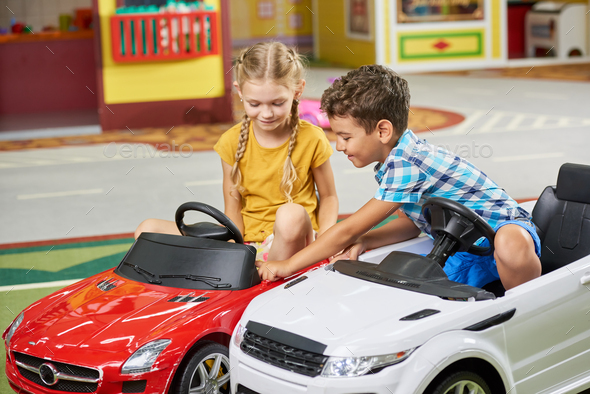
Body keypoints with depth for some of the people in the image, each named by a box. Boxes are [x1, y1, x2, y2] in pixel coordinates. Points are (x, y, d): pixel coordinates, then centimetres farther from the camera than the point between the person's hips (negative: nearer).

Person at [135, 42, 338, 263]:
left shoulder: (311, 139, -4)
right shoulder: (232, 142, 1)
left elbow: (328, 197, 7)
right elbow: (232, 208, 4)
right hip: (245, 241, 3)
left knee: (291, 214, -42)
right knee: (148, 230, -13)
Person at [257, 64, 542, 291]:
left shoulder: (404, 166, -26)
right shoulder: (401, 155, 5)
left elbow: (347, 231, -20)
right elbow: (413, 221, 14)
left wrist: (288, 265, -10)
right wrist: (363, 242, -3)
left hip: (505, 231, -9)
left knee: (511, 247, -44)